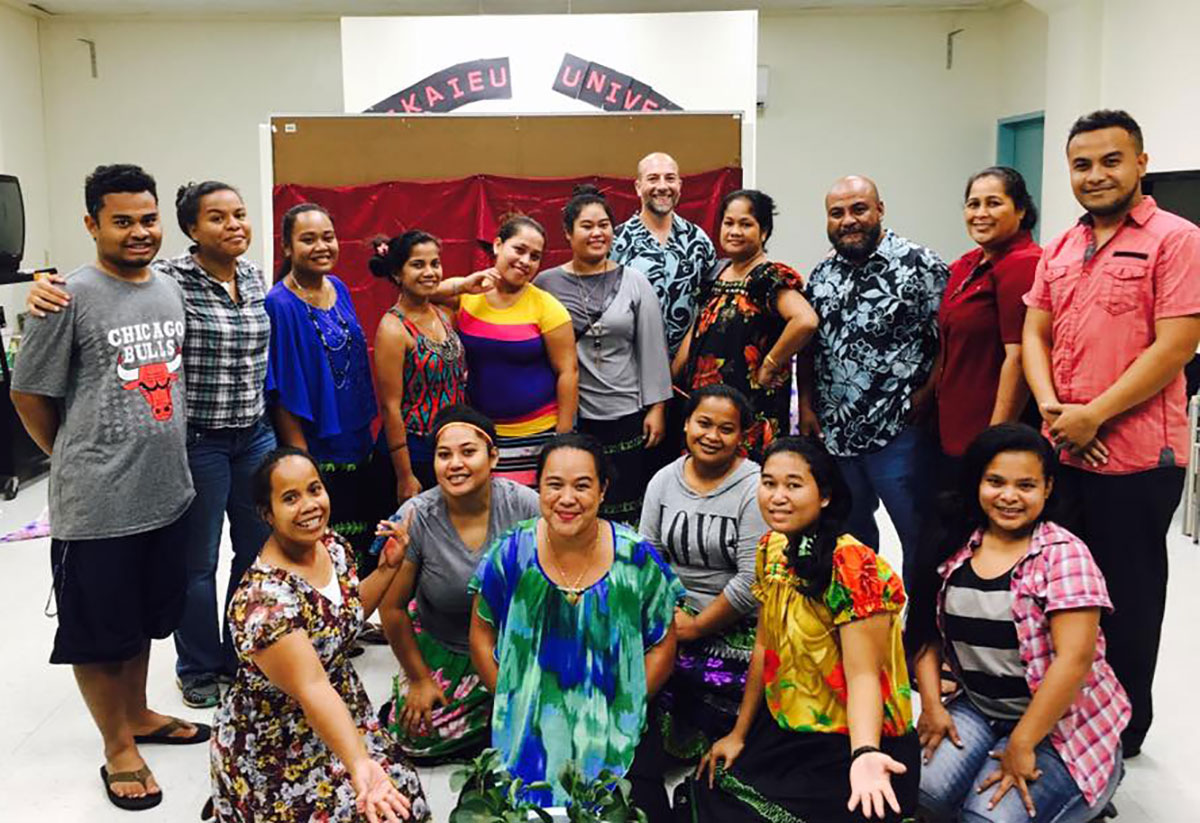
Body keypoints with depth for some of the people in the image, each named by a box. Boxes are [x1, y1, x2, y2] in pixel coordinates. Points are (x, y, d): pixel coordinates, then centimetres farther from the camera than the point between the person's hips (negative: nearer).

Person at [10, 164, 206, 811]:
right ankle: (118, 749, 25)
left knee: (143, 617, 22)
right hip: (96, 504, -6)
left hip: (165, 492, 6)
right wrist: (80, 461, 4)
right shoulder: (71, 298, -13)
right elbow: (29, 395, -7)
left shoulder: (171, 290, 7)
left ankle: (137, 716, 41)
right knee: (98, 630, 9)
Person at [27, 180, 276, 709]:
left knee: (259, 550, 16)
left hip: (255, 435, 6)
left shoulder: (255, 278, 4)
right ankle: (198, 670, 30)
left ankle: (243, 658, 36)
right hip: (197, 441, -6)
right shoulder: (169, 279, -15)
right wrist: (45, 290, -37)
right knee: (198, 561, 9)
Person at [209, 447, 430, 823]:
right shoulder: (263, 599, -29)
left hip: (343, 715, 7)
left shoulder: (334, 547, -6)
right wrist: (360, 766, -45)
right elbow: (311, 689, -35)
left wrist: (387, 566, -1)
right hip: (274, 746, -7)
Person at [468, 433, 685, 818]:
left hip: (616, 727, 0)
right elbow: (482, 635, 3)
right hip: (528, 729, 0)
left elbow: (662, 645, 0)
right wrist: (516, 706, -4)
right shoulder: (512, 553, -8)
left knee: (642, 810, -13)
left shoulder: (636, 558, -9)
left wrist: (621, 711, -7)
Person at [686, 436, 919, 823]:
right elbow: (765, 646, 7)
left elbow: (863, 675, -23)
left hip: (848, 746, -6)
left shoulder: (853, 568, -21)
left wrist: (863, 755, -40)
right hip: (786, 731, 6)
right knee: (709, 789, -3)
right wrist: (738, 734, 10)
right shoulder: (771, 549, 0)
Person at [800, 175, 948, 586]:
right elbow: (807, 345, 16)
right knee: (851, 532, 19)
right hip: (834, 432, 6)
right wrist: (806, 406, 9)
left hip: (899, 432, -6)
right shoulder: (822, 274, 11)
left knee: (918, 532, 2)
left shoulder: (920, 265, -8)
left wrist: (925, 396, -16)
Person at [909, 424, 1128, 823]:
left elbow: (1074, 657, -20)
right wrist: (931, 705, -7)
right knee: (923, 790, -21)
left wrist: (1020, 746, -21)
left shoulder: (1063, 554, -14)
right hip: (977, 709, 4)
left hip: (1060, 723, -4)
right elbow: (928, 630, 7)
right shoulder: (955, 548, 1)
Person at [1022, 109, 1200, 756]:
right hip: (1062, 453, 6)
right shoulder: (1059, 249, 11)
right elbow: (1034, 334, 10)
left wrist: (1092, 416, -17)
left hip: (1137, 456, -6)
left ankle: (1123, 732, 26)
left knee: (1127, 598, 7)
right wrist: (1050, 407, -8)